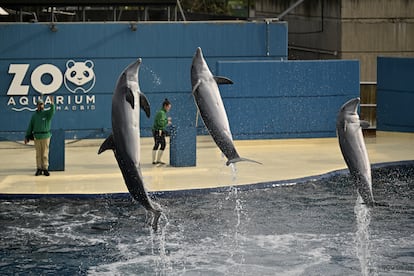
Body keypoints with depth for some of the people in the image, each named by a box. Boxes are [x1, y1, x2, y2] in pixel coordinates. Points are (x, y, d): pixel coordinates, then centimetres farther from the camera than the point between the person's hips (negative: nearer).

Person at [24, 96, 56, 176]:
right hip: (37, 137, 2)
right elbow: (30, 127, 11)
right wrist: (26, 137, 6)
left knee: (45, 154, -1)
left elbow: (52, 111, -23)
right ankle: (39, 169, 9)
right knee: (38, 154, 5)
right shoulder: (34, 115, 9)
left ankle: (45, 169, 3)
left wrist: (52, 103, -41)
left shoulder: (47, 113, 1)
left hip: (46, 136, -2)